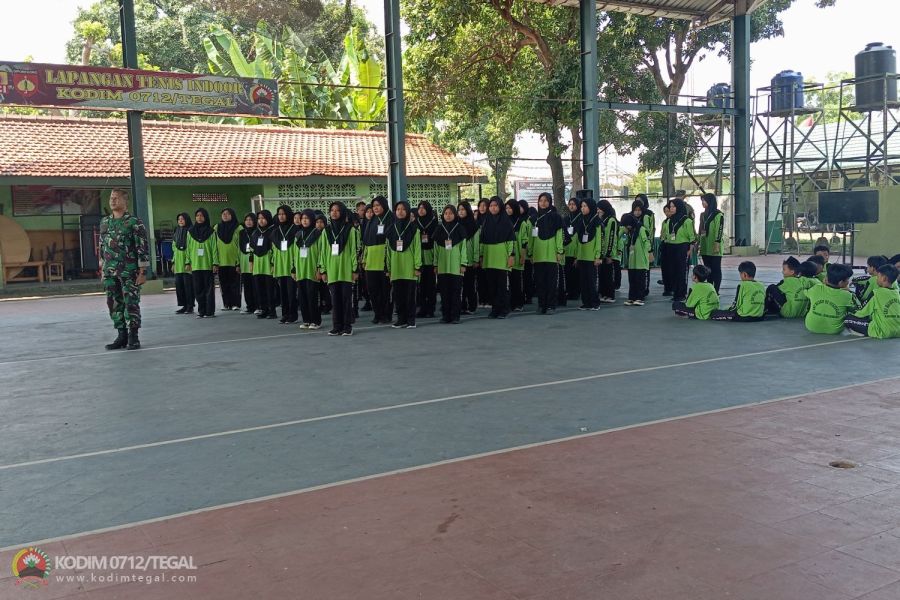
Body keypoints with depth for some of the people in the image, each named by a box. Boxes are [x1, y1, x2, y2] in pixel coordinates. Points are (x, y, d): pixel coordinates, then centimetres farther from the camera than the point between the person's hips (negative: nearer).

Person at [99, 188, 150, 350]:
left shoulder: (134, 222, -6)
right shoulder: (104, 222, 12)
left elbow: (143, 248, -8)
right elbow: (102, 247, 19)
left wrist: (142, 272, -13)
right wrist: (102, 268, 15)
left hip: (129, 272, -6)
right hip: (109, 273, 6)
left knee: (131, 304, -2)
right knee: (114, 304, 8)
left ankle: (133, 337, 5)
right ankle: (122, 336, 17)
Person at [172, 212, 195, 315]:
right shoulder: (177, 232, 17)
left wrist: (188, 262, -18)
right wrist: (174, 262, 16)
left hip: (187, 262, -7)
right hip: (178, 263, 7)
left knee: (188, 284, -6)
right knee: (178, 284, 5)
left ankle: (190, 306, 1)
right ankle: (184, 306, 12)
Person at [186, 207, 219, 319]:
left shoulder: (210, 231, 2)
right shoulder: (191, 231, 10)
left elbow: (214, 248, 0)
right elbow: (188, 247, 11)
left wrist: (215, 263, -6)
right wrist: (188, 262, 4)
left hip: (208, 264, -2)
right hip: (195, 265, 2)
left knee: (209, 288, -1)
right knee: (198, 289, 3)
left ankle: (210, 311, 3)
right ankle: (201, 311, 10)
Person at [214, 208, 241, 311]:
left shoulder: (238, 228, -3)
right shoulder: (217, 227, 10)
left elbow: (240, 246, -5)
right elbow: (214, 245, 12)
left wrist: (239, 262, -11)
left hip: (233, 261, -4)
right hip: (221, 261, 4)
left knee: (235, 283, -1)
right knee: (224, 284, 7)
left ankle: (236, 304, 6)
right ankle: (226, 304, 13)